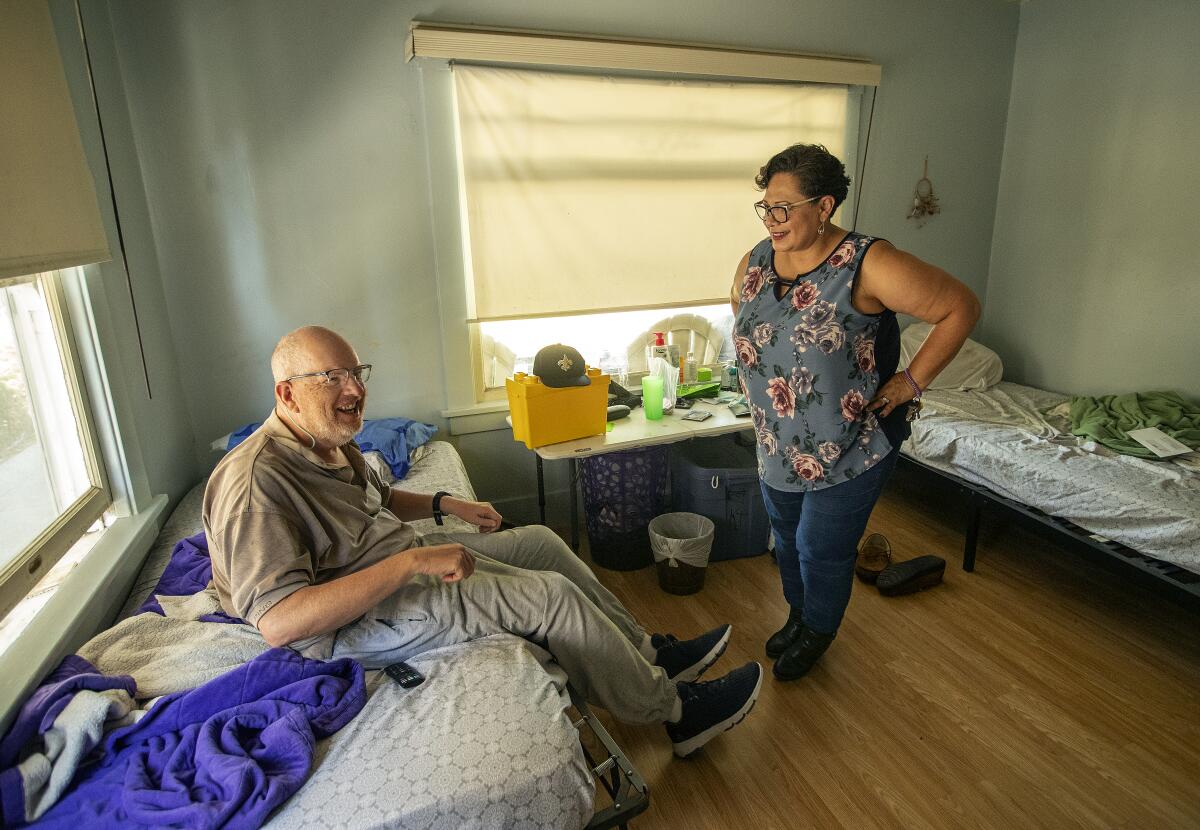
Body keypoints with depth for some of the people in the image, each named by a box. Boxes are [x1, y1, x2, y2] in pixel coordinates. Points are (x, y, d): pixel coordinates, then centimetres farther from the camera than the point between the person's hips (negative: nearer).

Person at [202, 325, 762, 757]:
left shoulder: (329, 441, 5)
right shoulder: (255, 481, -24)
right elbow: (279, 622, -31)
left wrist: (446, 504, 7)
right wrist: (410, 562, -34)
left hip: (400, 560, 10)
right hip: (355, 622, -10)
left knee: (540, 542, 7)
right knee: (551, 594, -19)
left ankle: (649, 653, 16)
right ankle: (674, 711, 1)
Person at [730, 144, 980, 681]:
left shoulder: (868, 266, -22)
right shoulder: (754, 263, -3)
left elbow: (961, 308, -15)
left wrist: (912, 381, -15)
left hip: (849, 449, -6)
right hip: (777, 445, 6)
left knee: (823, 550, 9)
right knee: (787, 537, 22)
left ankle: (818, 632, 39)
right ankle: (798, 614, 49)